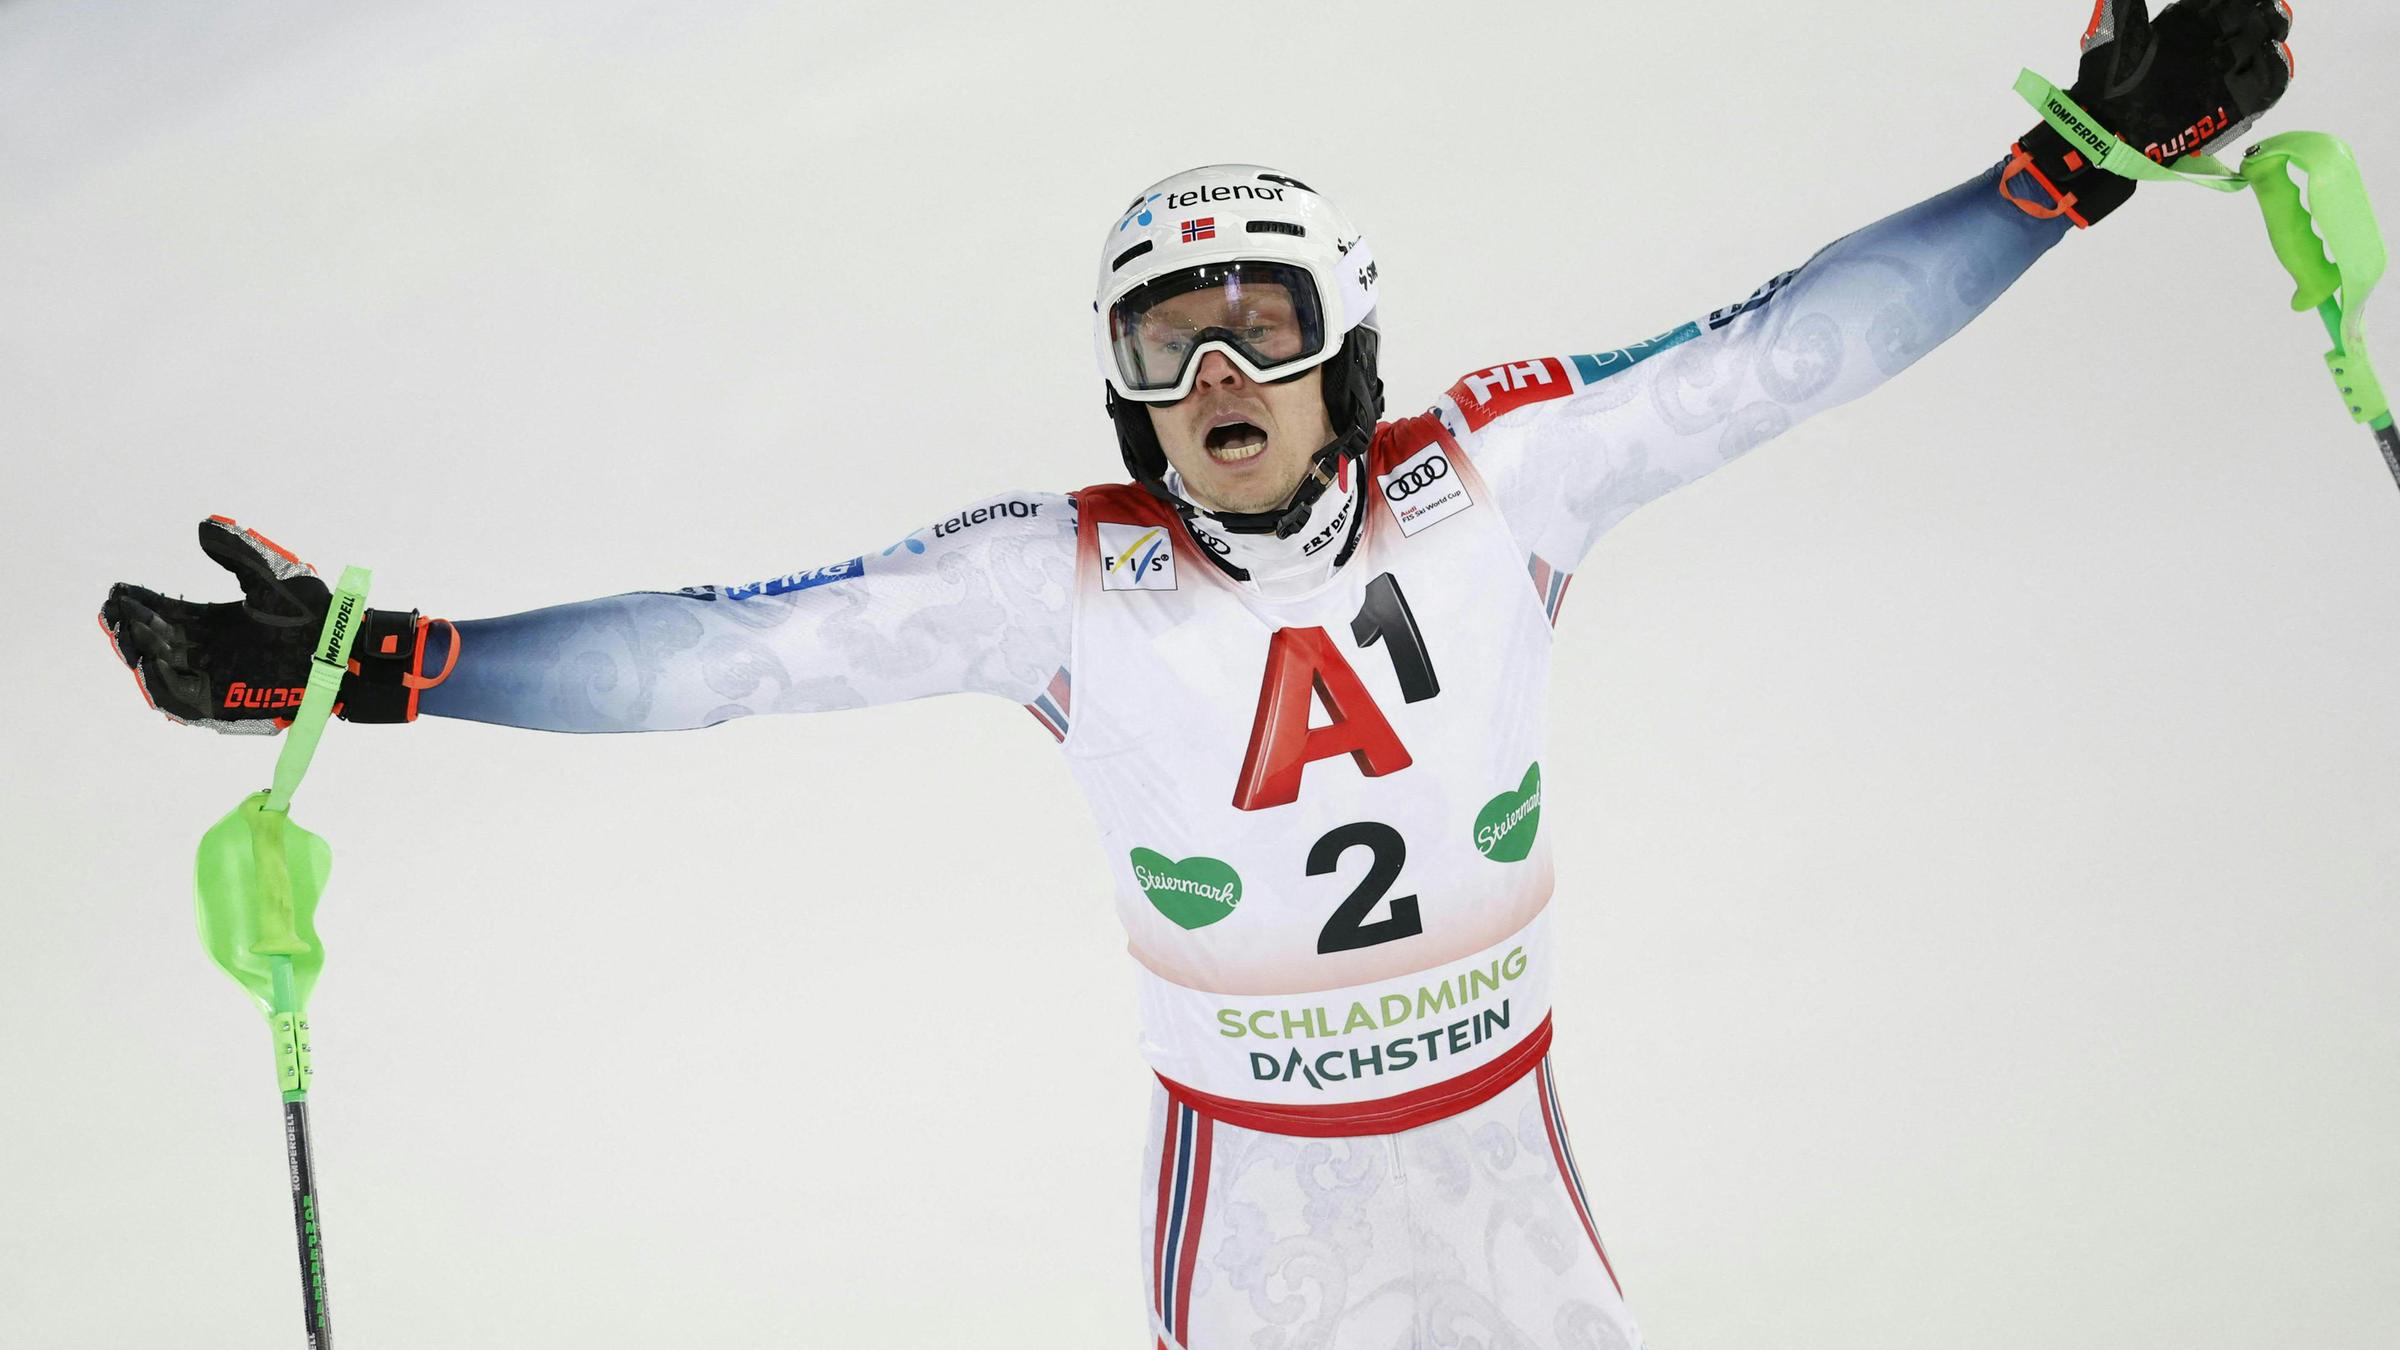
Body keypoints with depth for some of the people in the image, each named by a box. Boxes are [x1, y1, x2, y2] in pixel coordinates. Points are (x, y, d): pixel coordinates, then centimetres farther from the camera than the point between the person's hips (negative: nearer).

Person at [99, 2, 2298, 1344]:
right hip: (1247, 1169, -1)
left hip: (1502, 1143, 1)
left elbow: (1785, 351, -12)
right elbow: (738, 643, -17)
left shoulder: (1492, 482, -12)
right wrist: (370, 668, -22)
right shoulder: (1069, 582, -15)